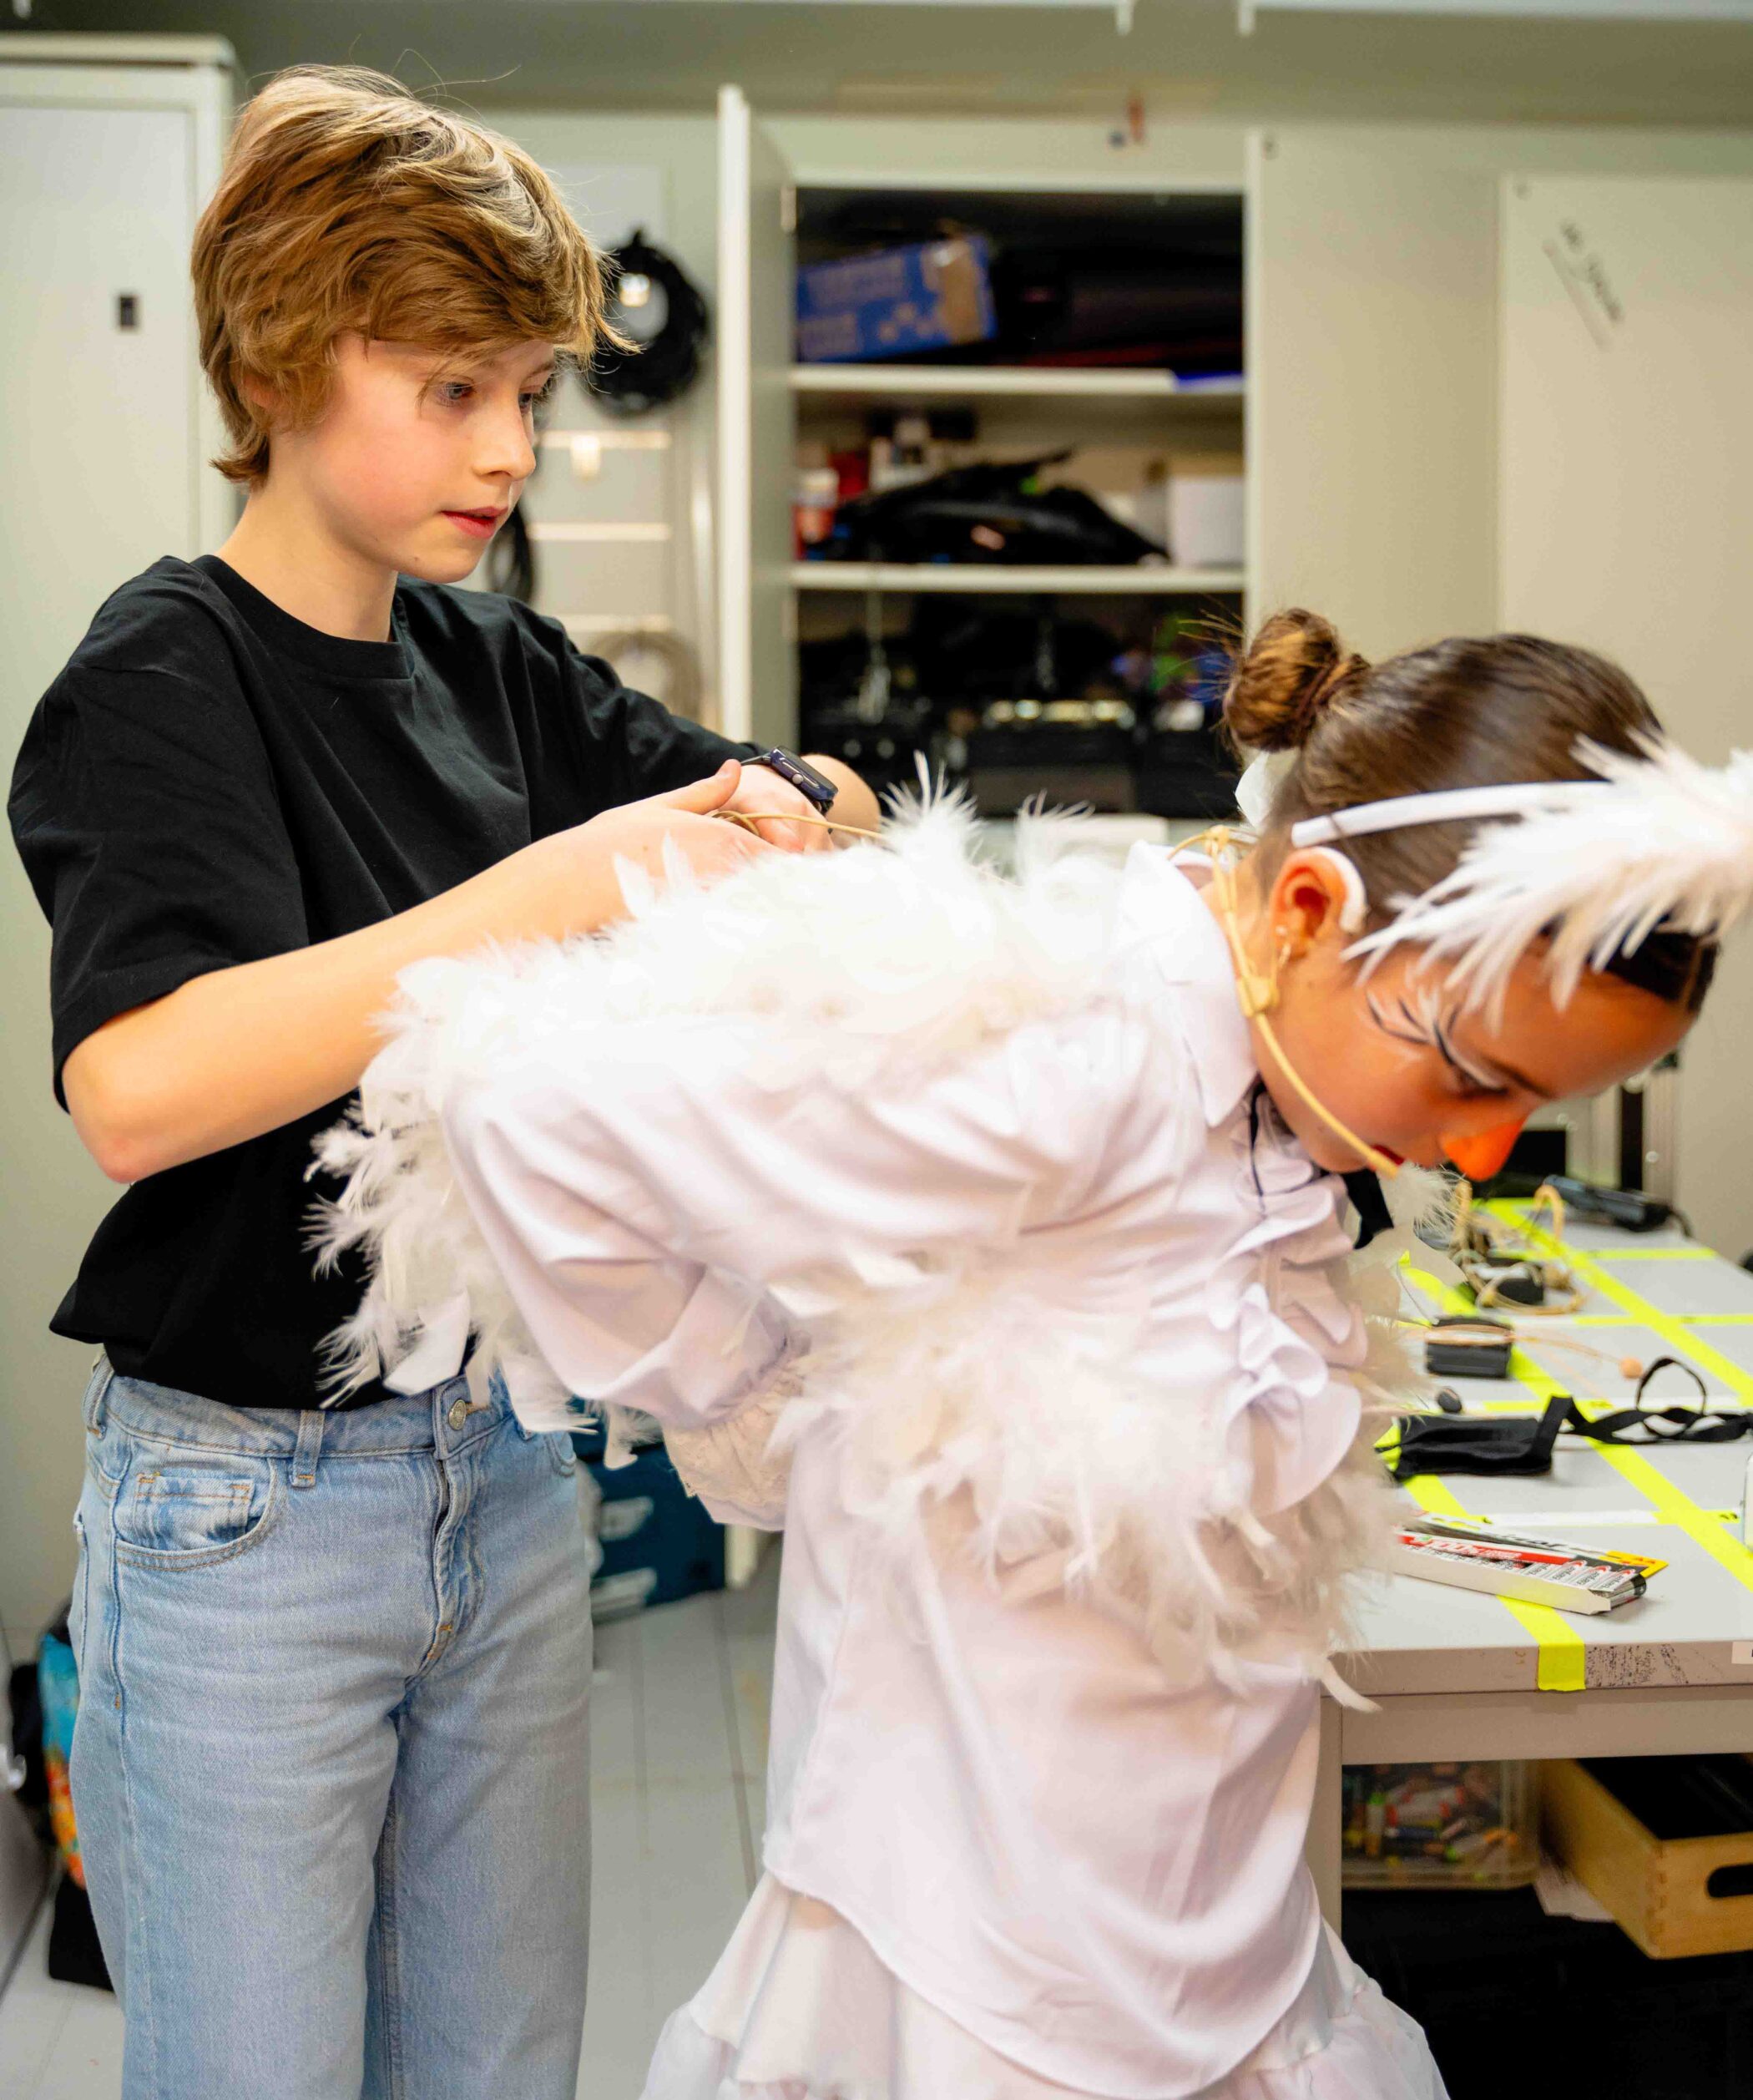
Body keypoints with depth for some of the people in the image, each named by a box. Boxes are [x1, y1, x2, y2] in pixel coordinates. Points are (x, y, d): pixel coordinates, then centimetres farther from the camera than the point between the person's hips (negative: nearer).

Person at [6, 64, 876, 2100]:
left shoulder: (494, 666, 4)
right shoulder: (166, 677, -13)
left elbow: (773, 818, 14)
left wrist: (796, 810, -10)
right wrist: (557, 885, -32)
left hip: (501, 1462, 6)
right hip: (247, 1512, -6)